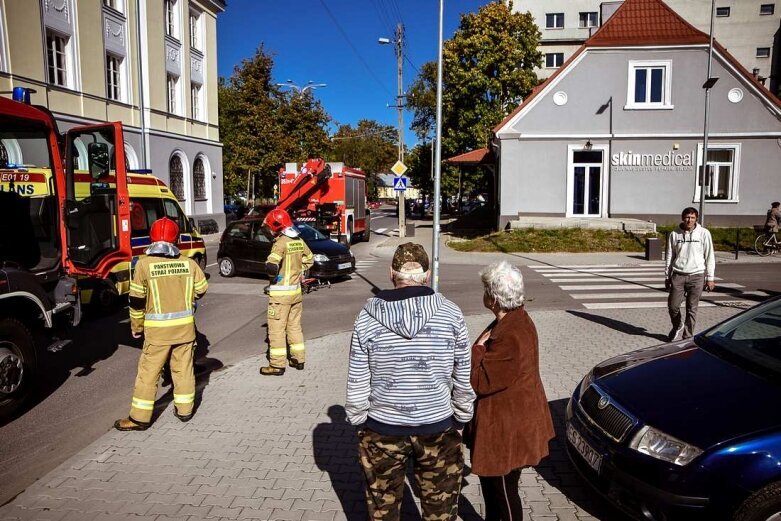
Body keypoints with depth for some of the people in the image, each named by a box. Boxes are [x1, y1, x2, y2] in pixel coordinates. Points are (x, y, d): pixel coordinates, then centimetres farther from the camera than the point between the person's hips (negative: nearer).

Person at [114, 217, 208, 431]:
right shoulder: (188, 262, -3)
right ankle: (184, 409, 24)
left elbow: (137, 300, -6)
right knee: (183, 367, 14)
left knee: (148, 372, 6)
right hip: (185, 325, 3)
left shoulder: (144, 264, -10)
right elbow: (201, 290, 7)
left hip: (158, 328, -3)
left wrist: (136, 326, 7)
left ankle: (140, 417, 13)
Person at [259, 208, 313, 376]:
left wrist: (273, 275, -9)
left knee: (277, 329, 0)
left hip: (280, 293, -8)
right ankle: (299, 359, 24)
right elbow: (310, 259, 20)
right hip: (296, 290, 8)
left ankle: (277, 365, 5)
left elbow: (271, 267, -30)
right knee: (295, 326, 17)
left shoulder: (281, 242, -18)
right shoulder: (299, 241, 5)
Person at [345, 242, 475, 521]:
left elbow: (357, 382, -6)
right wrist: (462, 418, 11)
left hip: (382, 428, 0)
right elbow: (464, 378, -3)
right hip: (438, 427, 0)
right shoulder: (451, 315, -10)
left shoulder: (367, 318, -11)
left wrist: (358, 420, 9)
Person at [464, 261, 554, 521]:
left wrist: (478, 348, -16)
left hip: (507, 426, -10)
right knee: (490, 479, 26)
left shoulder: (510, 336, -30)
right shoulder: (516, 319, 2)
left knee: (504, 488, 8)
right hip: (503, 419, 10)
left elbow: (480, 381, -24)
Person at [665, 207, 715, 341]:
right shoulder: (674, 234, 4)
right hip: (678, 275, 1)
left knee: (692, 309, 4)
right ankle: (678, 327, 27)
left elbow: (709, 256, 1)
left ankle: (687, 336, 16)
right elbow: (669, 256, 10)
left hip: (696, 276, -1)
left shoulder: (703, 233, -1)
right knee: (673, 306, 0)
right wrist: (667, 276, 10)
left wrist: (710, 278, -1)